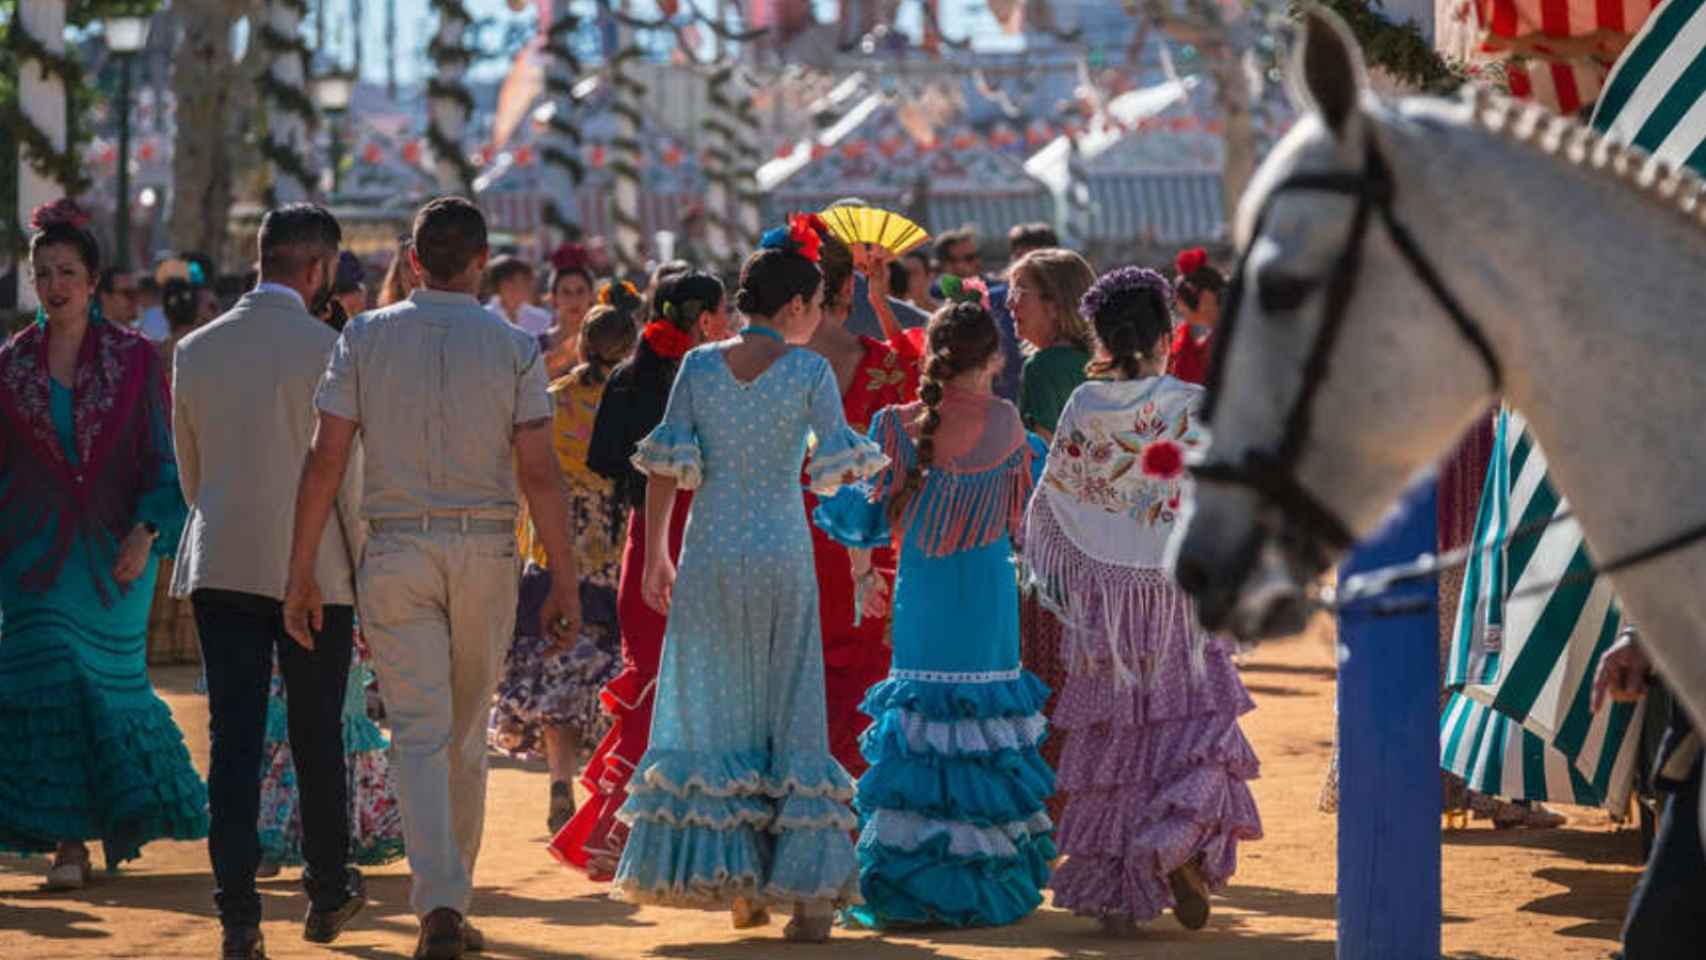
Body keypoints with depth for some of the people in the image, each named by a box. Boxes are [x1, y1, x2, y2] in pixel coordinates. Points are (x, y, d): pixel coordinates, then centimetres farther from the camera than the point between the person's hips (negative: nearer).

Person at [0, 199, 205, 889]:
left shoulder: (134, 359, 1)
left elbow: (162, 460, 1)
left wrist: (146, 533, -10)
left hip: (112, 553, -1)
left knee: (109, 682, 2)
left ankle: (121, 820, 22)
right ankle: (67, 839, -1)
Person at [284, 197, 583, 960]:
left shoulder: (365, 338, 0)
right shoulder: (514, 348, -2)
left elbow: (325, 460, -4)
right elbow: (538, 473, -6)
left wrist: (301, 573, 1)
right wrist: (565, 580, 0)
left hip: (395, 552, 0)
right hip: (486, 552, 0)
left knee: (419, 735, -2)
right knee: (466, 737, 14)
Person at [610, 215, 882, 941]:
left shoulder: (699, 366, 2)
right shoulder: (810, 372, -5)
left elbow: (665, 466, 0)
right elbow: (837, 466, -12)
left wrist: (655, 555, 7)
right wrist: (874, 462, 9)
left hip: (710, 554, 2)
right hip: (781, 553, -2)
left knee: (714, 714, 11)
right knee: (791, 717, 5)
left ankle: (734, 882, 12)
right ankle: (808, 892, 2)